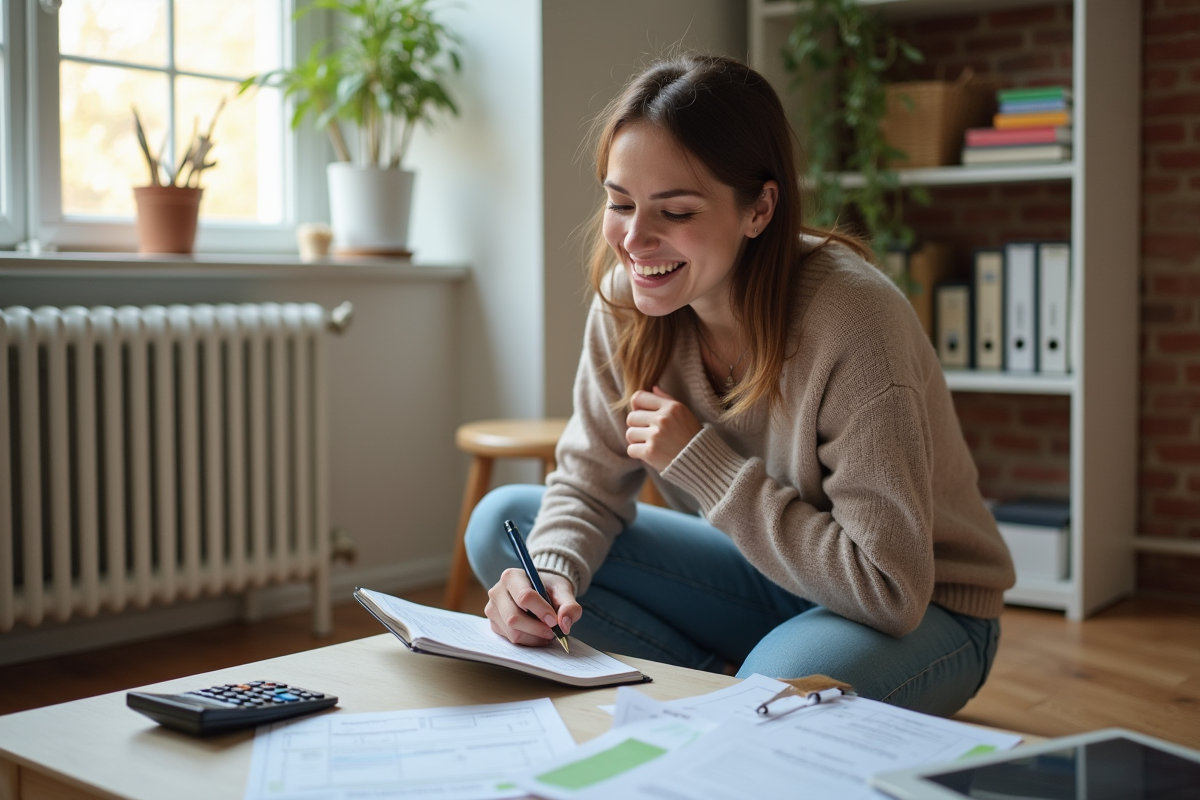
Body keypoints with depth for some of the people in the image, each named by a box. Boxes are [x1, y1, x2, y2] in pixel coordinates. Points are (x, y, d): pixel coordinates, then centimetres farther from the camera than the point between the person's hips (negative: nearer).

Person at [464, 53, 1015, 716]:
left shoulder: (854, 321, -30)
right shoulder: (627, 300, -12)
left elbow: (889, 588, -30)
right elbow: (588, 485, -3)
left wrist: (699, 459, -27)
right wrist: (550, 575, -26)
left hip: (925, 607, -6)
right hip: (771, 575, 6)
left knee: (785, 682, -40)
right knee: (502, 522, -5)